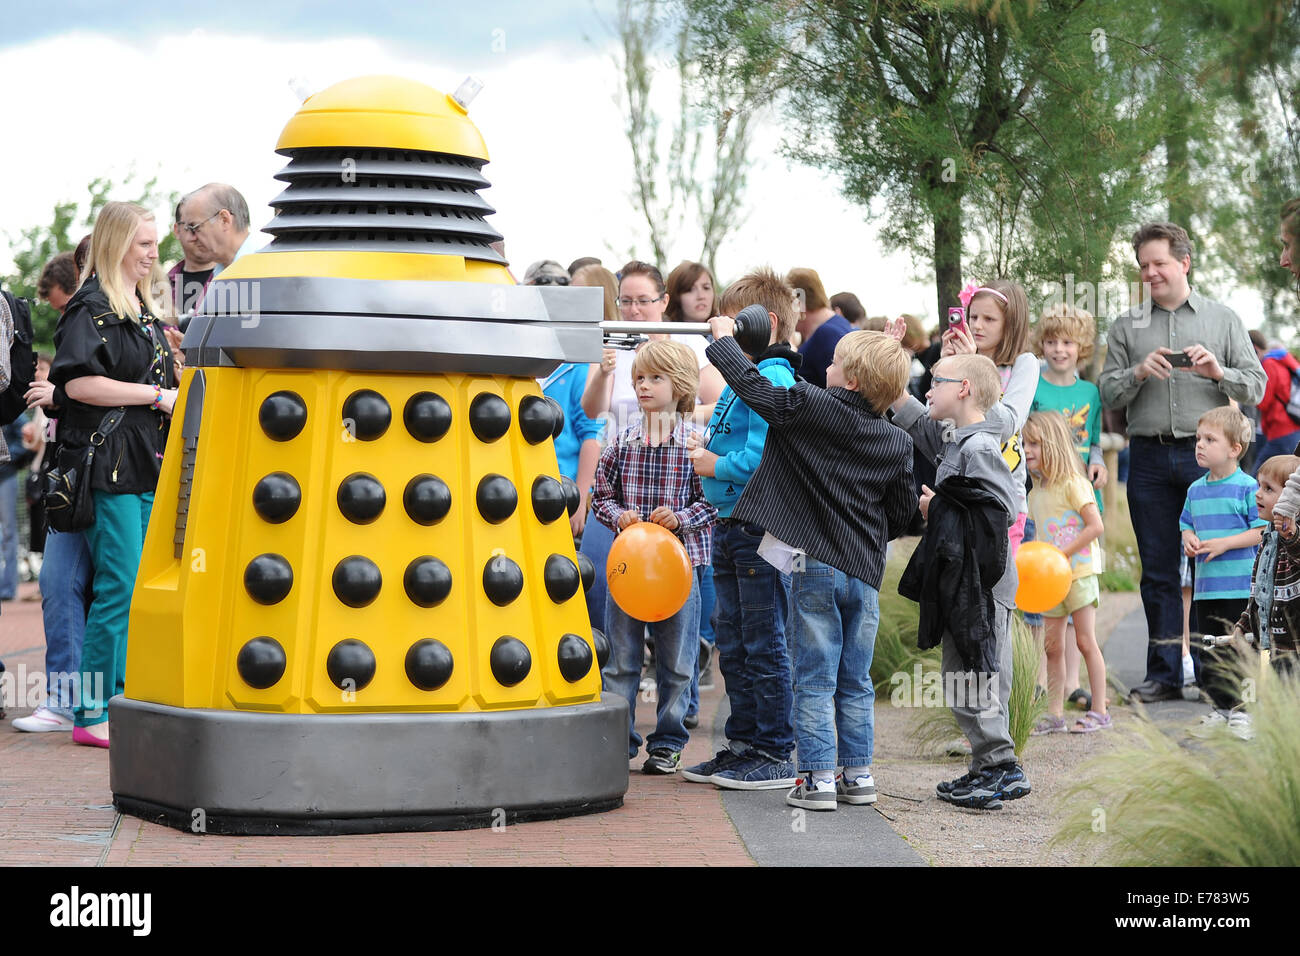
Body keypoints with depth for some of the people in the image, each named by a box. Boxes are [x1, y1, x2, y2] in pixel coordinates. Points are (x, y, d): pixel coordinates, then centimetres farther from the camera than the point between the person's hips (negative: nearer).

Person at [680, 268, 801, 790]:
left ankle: (774, 754, 3)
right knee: (733, 644, 15)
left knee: (764, 645, -3)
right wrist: (708, 449, 8)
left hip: (761, 528, -10)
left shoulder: (774, 380, -16)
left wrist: (717, 465, -13)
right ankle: (742, 744, 24)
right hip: (729, 526, 10)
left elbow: (763, 459, -25)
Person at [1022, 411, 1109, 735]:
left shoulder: (1073, 484, -11)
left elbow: (1095, 526, -17)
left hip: (1078, 572, -7)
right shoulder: (1036, 494, 12)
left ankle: (1099, 711, 2)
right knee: (1053, 646, 6)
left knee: (1085, 641, -4)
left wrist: (1061, 554, -20)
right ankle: (1054, 714, 9)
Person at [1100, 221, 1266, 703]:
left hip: (1208, 453, -2)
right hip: (1150, 457, 2)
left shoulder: (1223, 319, 10)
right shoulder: (1126, 326, 13)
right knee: (1158, 569, 4)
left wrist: (1217, 371, -12)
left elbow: (1256, 387, 5)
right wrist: (1139, 372, -10)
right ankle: (1164, 672, 10)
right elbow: (1108, 393, 8)